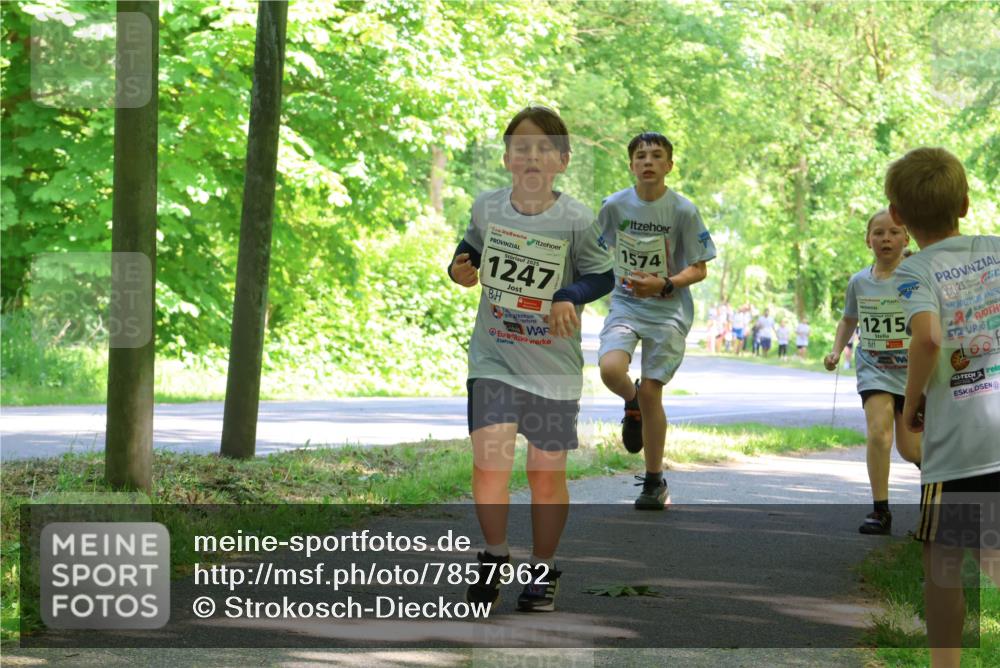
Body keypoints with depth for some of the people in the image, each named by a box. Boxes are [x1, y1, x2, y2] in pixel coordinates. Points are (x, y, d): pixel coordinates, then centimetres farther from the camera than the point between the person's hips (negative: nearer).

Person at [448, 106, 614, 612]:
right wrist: (460, 269, -3)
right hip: (493, 357, 1)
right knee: (490, 460, -13)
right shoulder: (487, 208, -2)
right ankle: (495, 555, 11)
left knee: (547, 472, 7)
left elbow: (603, 275, -2)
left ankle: (543, 570, 27)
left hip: (553, 363, -1)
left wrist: (569, 296, -20)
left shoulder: (576, 220, -10)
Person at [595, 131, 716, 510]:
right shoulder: (615, 205, -2)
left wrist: (664, 285, -21)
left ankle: (654, 481, 13)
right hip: (625, 304, 2)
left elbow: (699, 269, -6)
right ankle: (631, 405, 13)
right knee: (610, 369, -25)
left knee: (651, 392, -4)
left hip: (668, 310, -2)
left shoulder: (683, 211, -9)